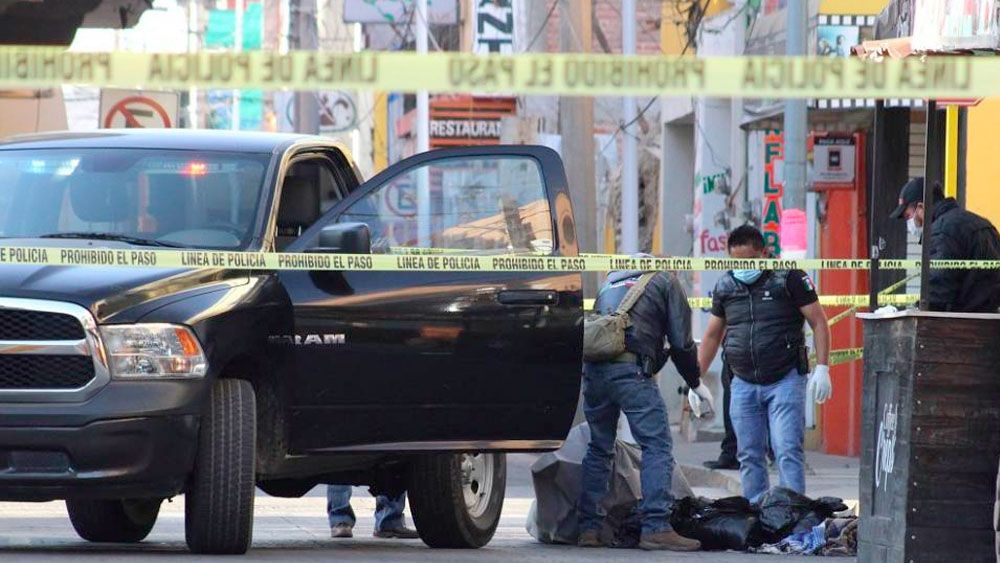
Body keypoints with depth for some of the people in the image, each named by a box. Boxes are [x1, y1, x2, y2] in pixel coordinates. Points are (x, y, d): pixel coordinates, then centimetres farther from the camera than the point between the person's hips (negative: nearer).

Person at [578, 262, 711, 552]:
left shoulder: (611, 281, 31)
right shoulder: (666, 282, 14)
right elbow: (681, 343, 7)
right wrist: (696, 384, 19)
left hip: (592, 367, 6)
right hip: (630, 370, -6)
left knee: (599, 448, 16)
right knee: (657, 446, -5)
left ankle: (589, 527, 13)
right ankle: (656, 527, -14)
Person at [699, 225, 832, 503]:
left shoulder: (788, 278, -4)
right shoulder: (725, 286, 10)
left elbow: (818, 322, -4)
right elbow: (712, 335, 20)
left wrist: (822, 369, -13)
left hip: (785, 380, -5)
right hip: (744, 384, 5)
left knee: (788, 452, -12)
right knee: (749, 456, 5)